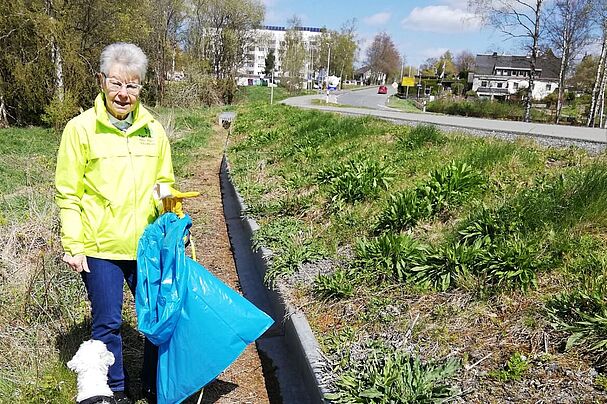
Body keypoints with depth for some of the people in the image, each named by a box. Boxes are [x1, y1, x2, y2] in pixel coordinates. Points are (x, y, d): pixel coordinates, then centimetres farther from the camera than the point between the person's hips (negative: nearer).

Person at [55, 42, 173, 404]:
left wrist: (165, 194, -7)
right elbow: (68, 194, -3)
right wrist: (74, 246, -6)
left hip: (147, 245, 3)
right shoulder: (81, 129, -5)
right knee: (107, 324, 8)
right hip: (100, 248, -3)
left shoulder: (154, 130, 4)